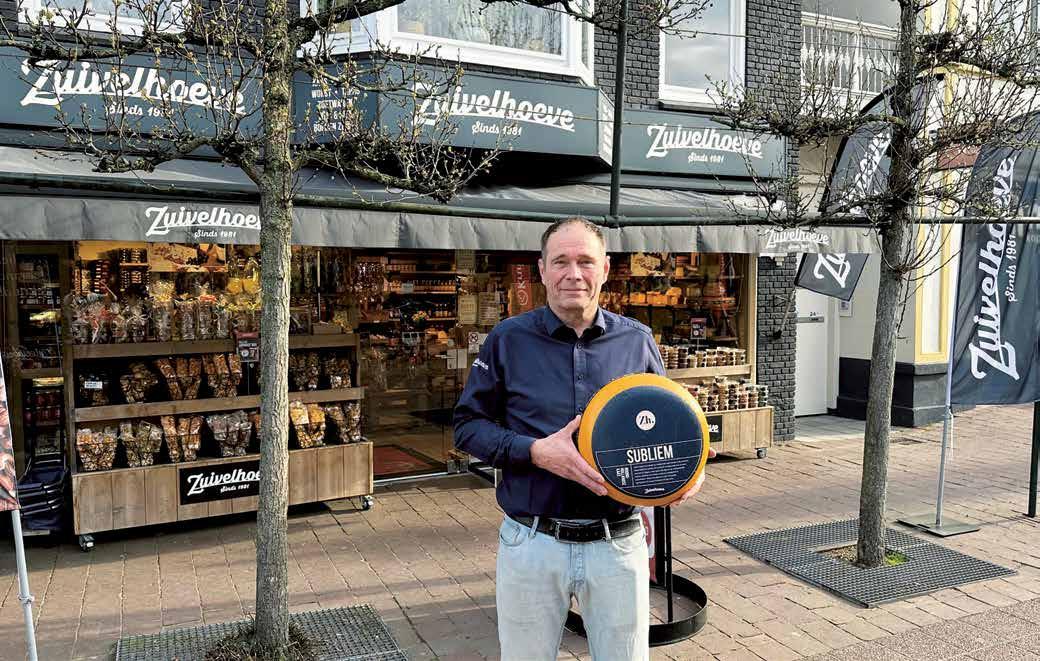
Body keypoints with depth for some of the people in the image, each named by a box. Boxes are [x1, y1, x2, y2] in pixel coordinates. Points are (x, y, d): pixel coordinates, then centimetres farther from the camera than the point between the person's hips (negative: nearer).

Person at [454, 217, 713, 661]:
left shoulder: (637, 341, 2)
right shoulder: (509, 339, -4)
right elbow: (468, 424, -2)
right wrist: (536, 451, -17)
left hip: (618, 543, 1)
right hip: (531, 543, -1)